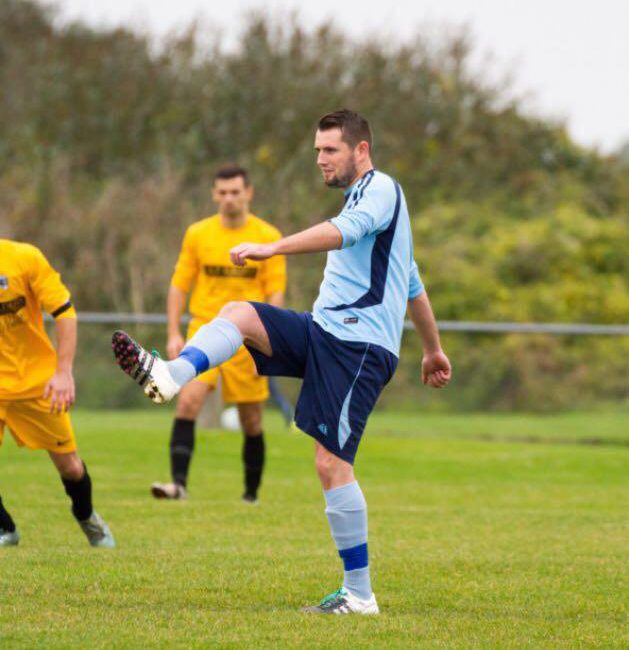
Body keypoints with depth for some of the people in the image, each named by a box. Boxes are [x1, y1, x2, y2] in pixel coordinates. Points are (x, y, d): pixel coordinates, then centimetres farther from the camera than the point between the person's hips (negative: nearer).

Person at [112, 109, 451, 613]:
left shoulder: (381, 188, -5)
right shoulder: (364, 198, 26)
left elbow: (345, 231, -28)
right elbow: (412, 284, 34)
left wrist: (273, 248, -38)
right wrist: (433, 349, 41)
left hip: (359, 344, -10)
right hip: (325, 329, 10)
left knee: (331, 463, -14)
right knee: (238, 314, -9)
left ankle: (360, 593, -10)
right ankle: (171, 376, -35)